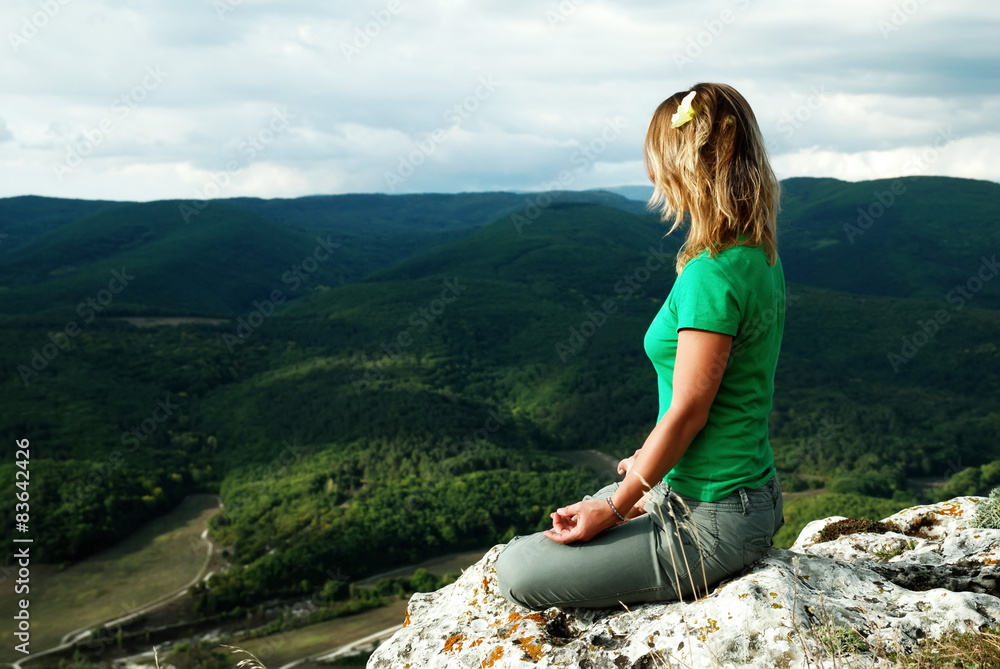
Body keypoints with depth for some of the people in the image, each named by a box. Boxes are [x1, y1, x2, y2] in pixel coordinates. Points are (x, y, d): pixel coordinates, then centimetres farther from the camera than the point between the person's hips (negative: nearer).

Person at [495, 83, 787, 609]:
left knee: (518, 574, -6)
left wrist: (613, 508, -12)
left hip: (710, 522, -10)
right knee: (557, 533, 26)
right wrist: (652, 463, 18)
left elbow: (687, 411, -22)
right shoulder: (759, 256, 5)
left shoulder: (712, 274, -25)